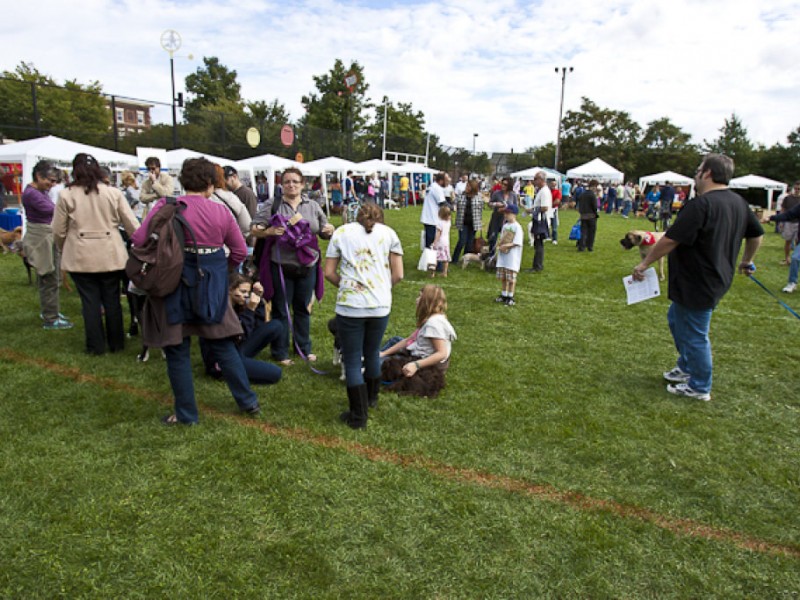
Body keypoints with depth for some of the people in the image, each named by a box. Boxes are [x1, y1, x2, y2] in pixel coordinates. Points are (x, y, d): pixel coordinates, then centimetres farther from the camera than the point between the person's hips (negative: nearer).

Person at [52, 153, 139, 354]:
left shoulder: (66, 196, -3)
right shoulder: (113, 193, -2)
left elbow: (58, 231, 0)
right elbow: (132, 224, -1)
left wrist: (64, 250, 18)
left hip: (81, 258, -1)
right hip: (111, 256, 1)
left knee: (90, 301, 8)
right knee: (112, 299, 11)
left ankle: (96, 345, 15)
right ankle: (116, 343, 20)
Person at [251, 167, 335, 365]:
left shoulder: (313, 206, 10)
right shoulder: (271, 205, 0)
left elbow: (324, 232, 15)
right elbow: (254, 229, -1)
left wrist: (330, 231, -8)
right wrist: (269, 232, -21)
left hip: (307, 266, 3)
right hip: (281, 267, -3)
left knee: (303, 308, 14)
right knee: (281, 310, 5)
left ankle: (304, 347, 29)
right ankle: (280, 352, 18)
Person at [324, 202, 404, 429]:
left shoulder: (341, 232, 8)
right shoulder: (388, 233, 10)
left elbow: (329, 273, 4)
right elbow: (398, 274, 6)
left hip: (350, 305, -2)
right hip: (381, 305, 3)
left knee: (352, 361, 8)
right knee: (373, 353, 23)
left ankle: (358, 415, 13)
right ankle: (371, 398, 43)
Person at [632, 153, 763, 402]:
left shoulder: (701, 204, -23)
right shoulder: (738, 202, 7)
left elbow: (670, 240, -24)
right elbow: (756, 235, 19)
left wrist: (644, 264, -14)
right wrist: (746, 261, 34)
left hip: (697, 285, -10)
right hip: (718, 277, 10)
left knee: (694, 335, 4)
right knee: (676, 317, 25)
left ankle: (699, 387, 20)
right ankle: (686, 368, 36)